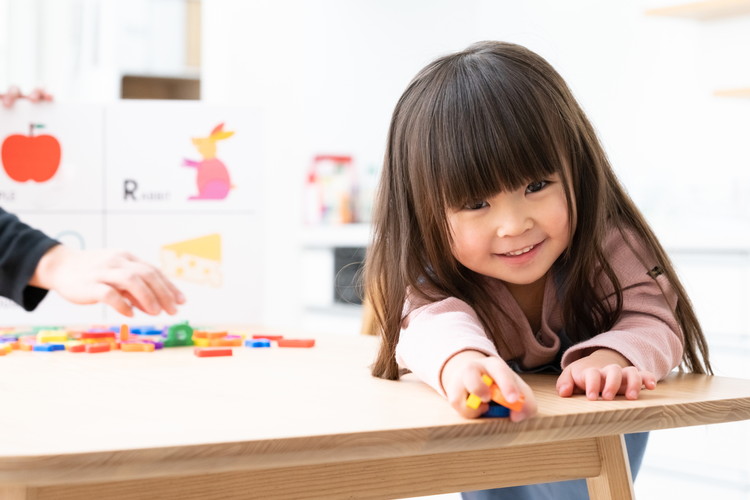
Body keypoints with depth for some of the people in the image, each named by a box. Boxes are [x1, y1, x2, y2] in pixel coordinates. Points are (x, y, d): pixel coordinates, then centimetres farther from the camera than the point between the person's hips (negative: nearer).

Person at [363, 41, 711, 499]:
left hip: (598, 419, -1)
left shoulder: (609, 245, -25)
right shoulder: (434, 274, -29)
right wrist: (462, 365, -74)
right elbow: (435, 320, -49)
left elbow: (653, 320, -32)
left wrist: (608, 359, -56)